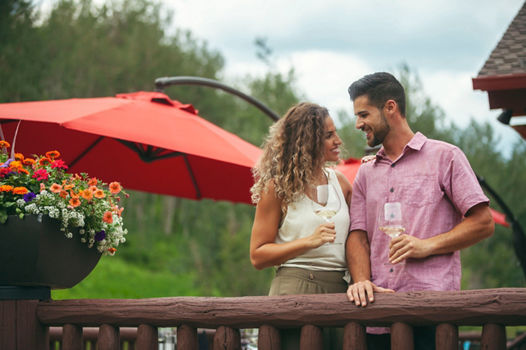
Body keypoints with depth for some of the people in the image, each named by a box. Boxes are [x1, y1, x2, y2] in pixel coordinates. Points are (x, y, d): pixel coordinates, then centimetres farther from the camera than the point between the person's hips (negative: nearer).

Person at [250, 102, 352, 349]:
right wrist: (309, 242, -13)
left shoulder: (340, 182, 14)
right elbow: (257, 256, -4)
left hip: (339, 291, 4)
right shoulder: (277, 187, 0)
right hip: (295, 291, -4)